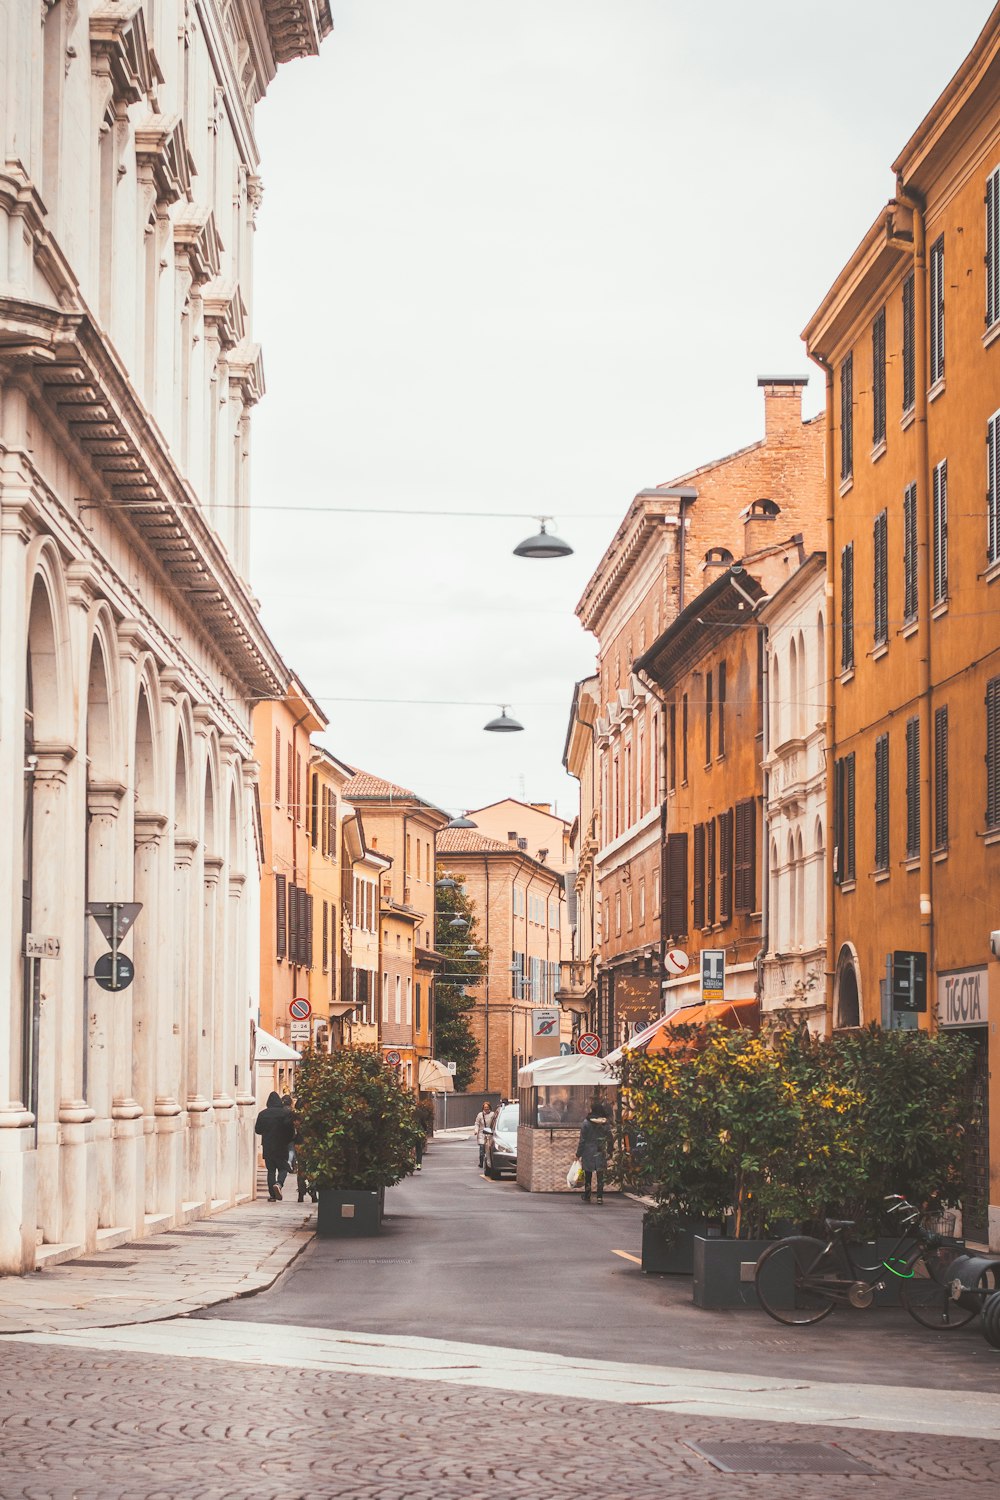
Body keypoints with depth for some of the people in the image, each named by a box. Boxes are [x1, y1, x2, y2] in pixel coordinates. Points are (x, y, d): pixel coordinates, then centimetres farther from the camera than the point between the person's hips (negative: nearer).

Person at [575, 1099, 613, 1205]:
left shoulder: (586, 1123, -10)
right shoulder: (605, 1124, -1)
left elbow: (582, 1140, -7)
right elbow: (609, 1139, 5)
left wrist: (578, 1154, 0)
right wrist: (609, 1151, 17)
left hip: (588, 1153, -2)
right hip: (601, 1154, 2)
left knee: (588, 1176, 12)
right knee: (600, 1176, 6)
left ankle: (587, 1197, 16)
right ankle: (600, 1197, 0)